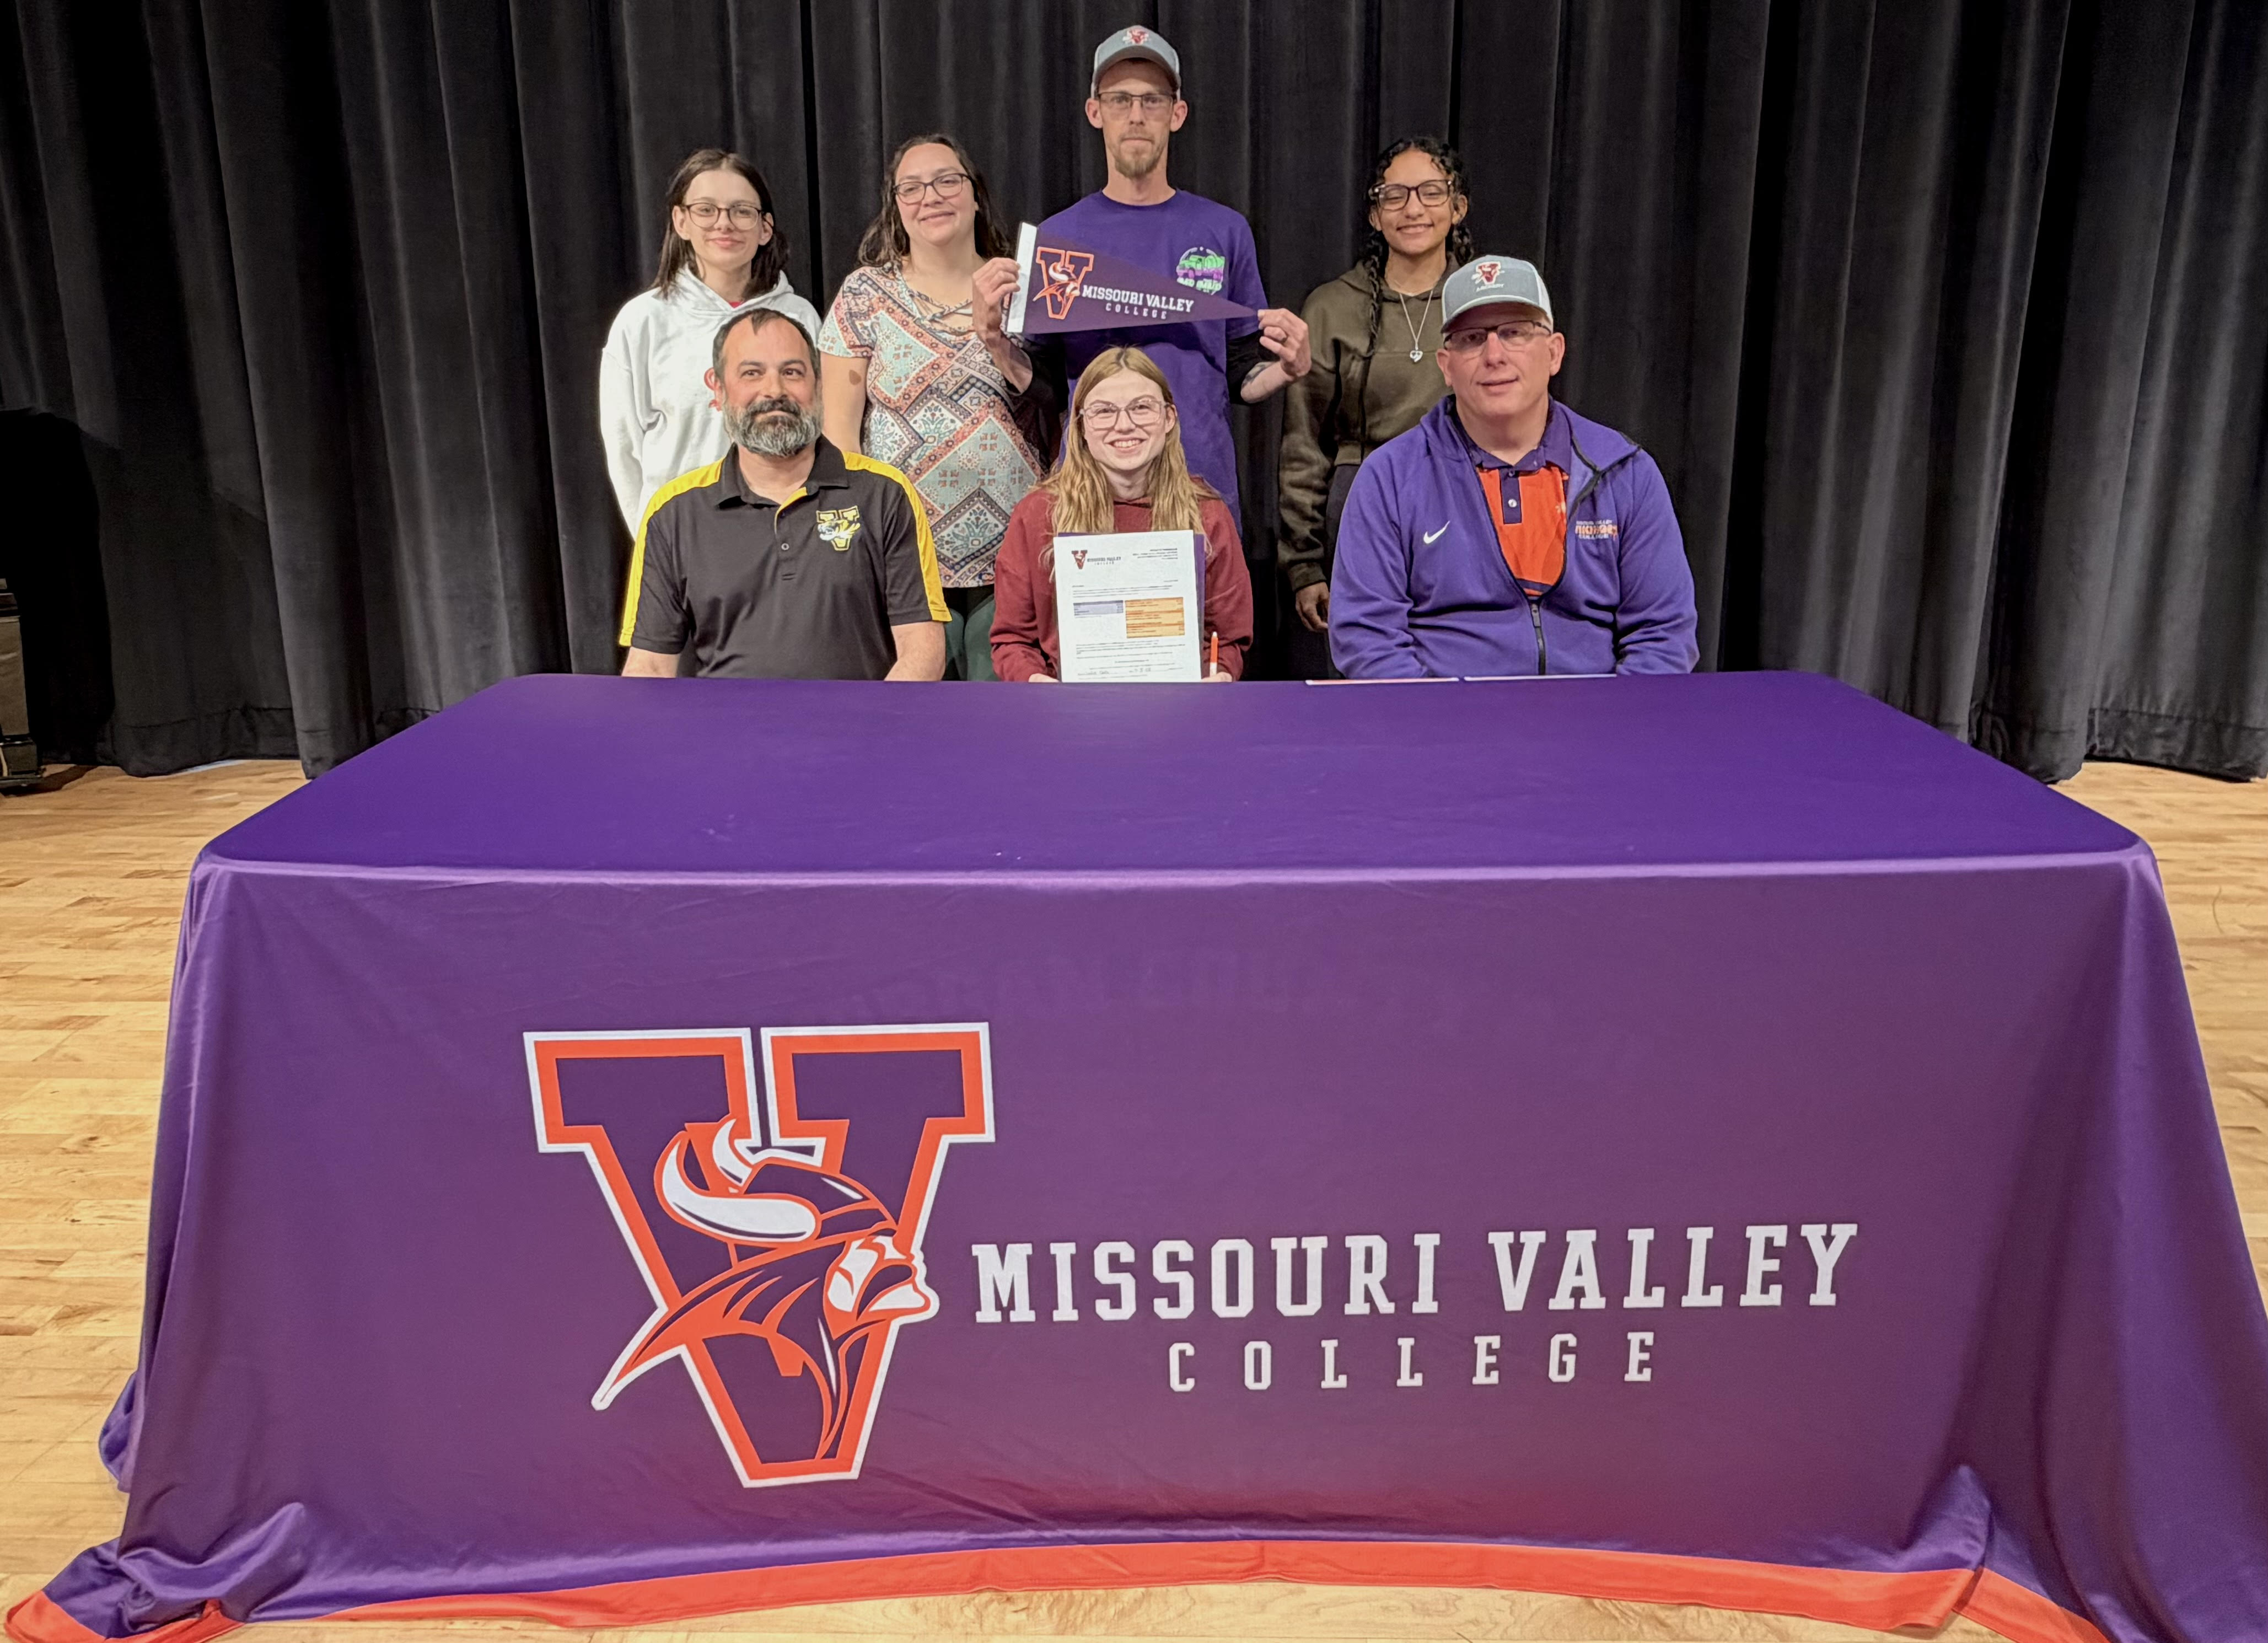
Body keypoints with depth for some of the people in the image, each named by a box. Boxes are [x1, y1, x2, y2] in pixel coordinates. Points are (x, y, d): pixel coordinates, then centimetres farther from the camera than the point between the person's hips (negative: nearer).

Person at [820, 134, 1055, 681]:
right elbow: (838, 426, 2)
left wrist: (992, 333, -11)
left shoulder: (1017, 288, 9)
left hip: (1012, 555, 2)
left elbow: (1053, 412, 3)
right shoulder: (867, 293, 4)